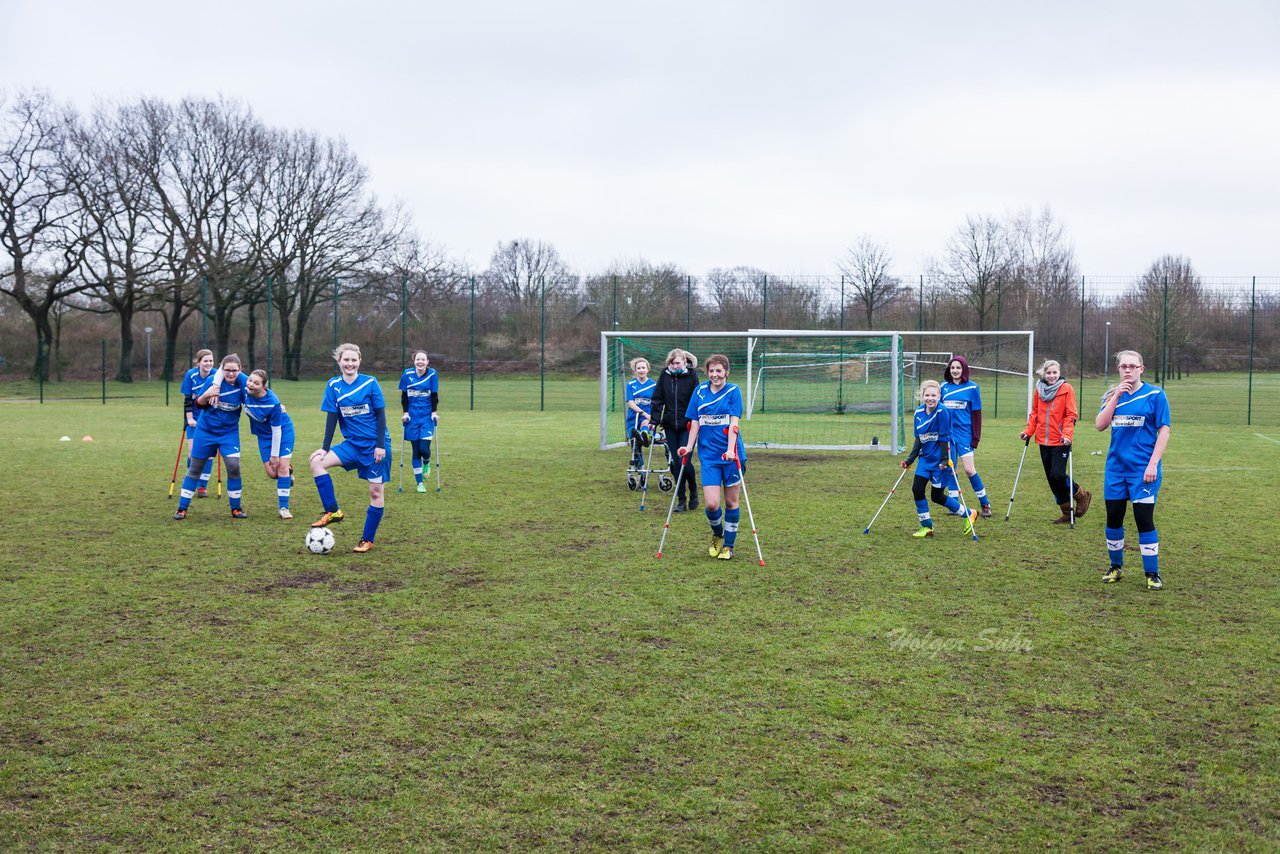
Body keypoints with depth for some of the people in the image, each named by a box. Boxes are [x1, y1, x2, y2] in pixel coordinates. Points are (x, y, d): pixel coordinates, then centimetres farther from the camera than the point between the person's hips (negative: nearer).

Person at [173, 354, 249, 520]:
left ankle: (236, 508, 5)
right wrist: (205, 395, -24)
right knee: (195, 468, 7)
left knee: (233, 466, -14)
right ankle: (182, 509, 19)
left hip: (229, 433, 0)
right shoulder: (213, 381, -13)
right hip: (205, 431, 0)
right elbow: (198, 404, -6)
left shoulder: (243, 384, -14)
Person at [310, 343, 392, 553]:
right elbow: (332, 417, 3)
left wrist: (380, 445, -12)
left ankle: (367, 540, 10)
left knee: (376, 491, -2)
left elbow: (380, 415, -7)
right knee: (317, 461, -14)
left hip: (376, 444, -4)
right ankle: (333, 511, -9)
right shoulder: (334, 386, 1)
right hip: (353, 444, 4)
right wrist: (325, 447, -2)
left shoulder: (370, 383, -9)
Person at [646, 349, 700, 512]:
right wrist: (654, 418, -3)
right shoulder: (665, 374, 3)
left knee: (684, 462, -8)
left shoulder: (691, 376, -6)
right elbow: (657, 399, 5)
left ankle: (693, 491, 20)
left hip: (687, 426, -3)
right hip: (670, 425, 3)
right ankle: (681, 500, 12)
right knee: (676, 463, 3)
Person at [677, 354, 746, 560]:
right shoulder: (700, 391, 6)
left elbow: (733, 422, -11)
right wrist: (689, 447, -2)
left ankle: (728, 545, 22)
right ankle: (717, 535, 22)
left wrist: (730, 450, -21)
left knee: (731, 501, 6)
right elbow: (695, 422, 9)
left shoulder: (733, 391, -2)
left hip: (731, 455, -2)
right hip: (708, 455, 2)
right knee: (711, 503, -8)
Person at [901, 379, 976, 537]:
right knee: (917, 489, -4)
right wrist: (910, 459, 6)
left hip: (940, 459, -6)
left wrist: (945, 460, -20)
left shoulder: (942, 412, -17)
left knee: (937, 496, 0)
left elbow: (944, 438, -17)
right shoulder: (919, 412, 3)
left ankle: (969, 514, 21)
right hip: (925, 457, 6)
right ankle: (926, 527, 10)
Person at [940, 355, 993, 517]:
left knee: (969, 469, -7)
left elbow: (976, 413, -1)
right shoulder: (944, 386, 6)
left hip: (964, 432, -3)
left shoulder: (972, 387, -2)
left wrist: (975, 437, -5)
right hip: (947, 433, 4)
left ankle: (985, 503, 7)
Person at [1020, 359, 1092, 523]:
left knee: (1057, 475, -13)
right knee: (1051, 478, 7)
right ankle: (1067, 512, 20)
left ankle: (1082, 495, 14)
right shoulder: (1039, 389, 8)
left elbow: (1072, 414, -8)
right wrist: (1028, 431, 2)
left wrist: (1067, 434, -20)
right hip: (1044, 441, 5)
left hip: (1060, 442, -5)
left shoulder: (1066, 389, -5)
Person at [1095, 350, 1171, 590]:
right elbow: (1100, 425, -3)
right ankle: (1116, 567, 26)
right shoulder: (1113, 395, 9)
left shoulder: (1155, 394, -3)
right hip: (1116, 468, 4)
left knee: (1144, 520, -6)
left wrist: (1153, 464, -13)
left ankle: (1152, 574, 6)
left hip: (1143, 469, -4)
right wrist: (1116, 396, -11)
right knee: (1113, 518, 8)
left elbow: (1164, 431, -5)